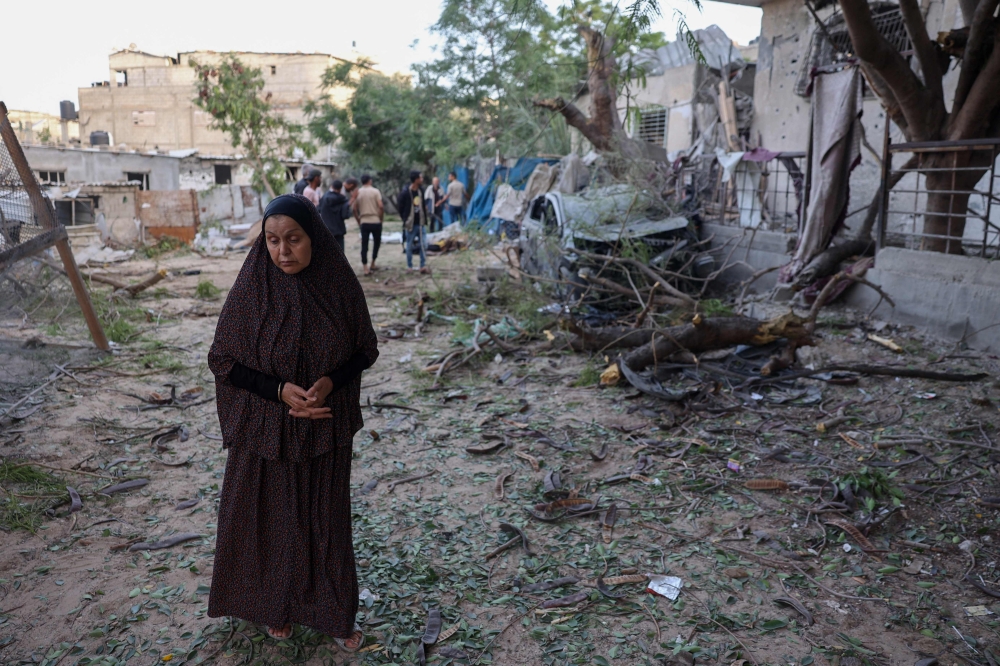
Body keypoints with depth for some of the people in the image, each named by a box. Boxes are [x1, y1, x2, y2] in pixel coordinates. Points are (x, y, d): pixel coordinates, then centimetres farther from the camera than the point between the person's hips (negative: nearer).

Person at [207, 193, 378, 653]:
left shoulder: (340, 285, -11)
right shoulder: (251, 290, -14)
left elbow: (365, 349, 0)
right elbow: (222, 359, -7)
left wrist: (330, 381, -20)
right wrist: (280, 389, -21)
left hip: (327, 429, 1)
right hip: (266, 428, -1)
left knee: (326, 518, 14)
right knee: (270, 517, 15)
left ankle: (332, 610, 36)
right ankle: (275, 605, 41)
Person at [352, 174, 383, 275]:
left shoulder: (358, 193, 5)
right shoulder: (375, 191, -4)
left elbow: (354, 209, 3)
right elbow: (381, 206, -13)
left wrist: (358, 220, 13)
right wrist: (381, 218, -1)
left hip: (364, 222, 2)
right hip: (375, 221, -2)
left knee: (364, 245, 4)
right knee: (376, 242, 17)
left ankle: (366, 269, -1)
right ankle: (373, 263, 19)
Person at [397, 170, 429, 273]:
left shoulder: (421, 191, 5)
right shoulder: (405, 193, -14)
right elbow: (399, 207, -6)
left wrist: (424, 219, 8)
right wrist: (406, 219, 0)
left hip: (420, 223, 5)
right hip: (410, 224, -5)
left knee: (423, 245, 1)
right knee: (409, 246, 6)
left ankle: (423, 266, 6)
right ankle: (410, 267, 15)